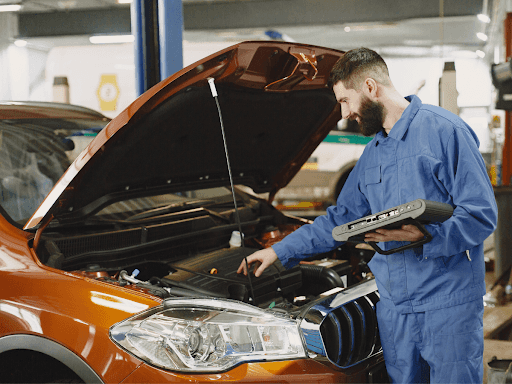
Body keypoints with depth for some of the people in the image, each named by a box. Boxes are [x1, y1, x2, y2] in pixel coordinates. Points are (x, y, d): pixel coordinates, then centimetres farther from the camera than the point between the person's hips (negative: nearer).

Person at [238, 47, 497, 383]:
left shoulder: (444, 130, -8)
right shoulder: (372, 154, 17)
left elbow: (482, 215, -12)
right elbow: (340, 219, 26)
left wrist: (421, 237, -25)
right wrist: (280, 251, 25)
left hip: (449, 304, -7)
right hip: (394, 305, 7)